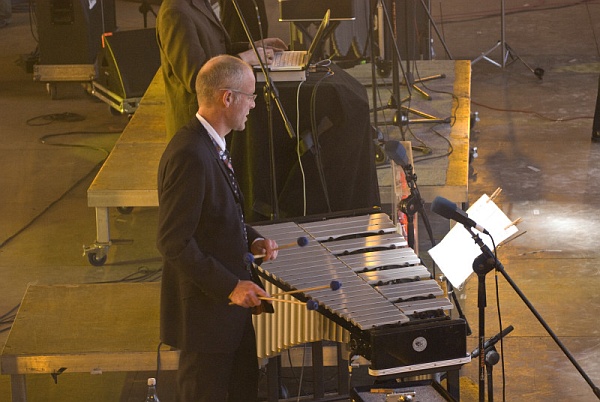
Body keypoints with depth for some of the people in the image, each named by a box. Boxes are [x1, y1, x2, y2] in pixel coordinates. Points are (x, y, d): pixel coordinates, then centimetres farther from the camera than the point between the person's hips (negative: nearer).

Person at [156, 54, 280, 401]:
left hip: (230, 306, 10)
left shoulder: (210, 143, 5)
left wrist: (251, 239, 3)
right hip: (204, 311, -10)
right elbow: (174, 243, -27)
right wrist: (229, 287, -24)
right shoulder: (190, 155, -27)